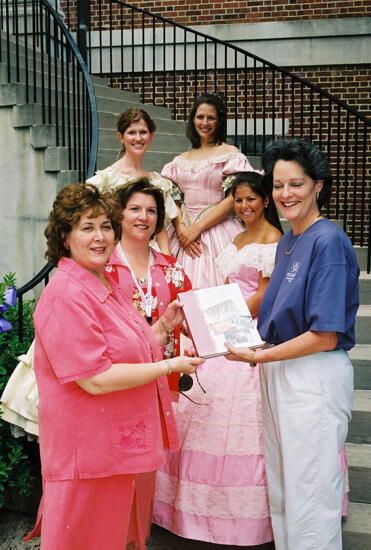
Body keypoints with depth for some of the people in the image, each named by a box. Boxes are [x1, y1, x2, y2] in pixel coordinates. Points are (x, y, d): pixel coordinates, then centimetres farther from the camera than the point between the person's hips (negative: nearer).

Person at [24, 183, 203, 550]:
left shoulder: (105, 285, 12)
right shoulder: (67, 295, -21)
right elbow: (96, 379, -25)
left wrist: (163, 326, 7)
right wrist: (170, 366, -19)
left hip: (120, 443, 9)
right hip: (89, 448, -9)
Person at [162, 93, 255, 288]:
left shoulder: (230, 154, 0)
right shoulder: (181, 160, 15)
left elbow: (233, 199, -9)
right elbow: (173, 200, 11)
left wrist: (197, 227, -12)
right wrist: (181, 228, -7)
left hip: (217, 231, -4)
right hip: (184, 231, 4)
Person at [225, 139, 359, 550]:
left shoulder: (328, 241, -16)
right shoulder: (287, 241, 11)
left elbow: (325, 336, -19)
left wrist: (259, 356, -15)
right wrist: (246, 342, 3)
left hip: (316, 377, -9)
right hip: (278, 373, 9)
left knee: (310, 496, 5)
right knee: (280, 492, 19)